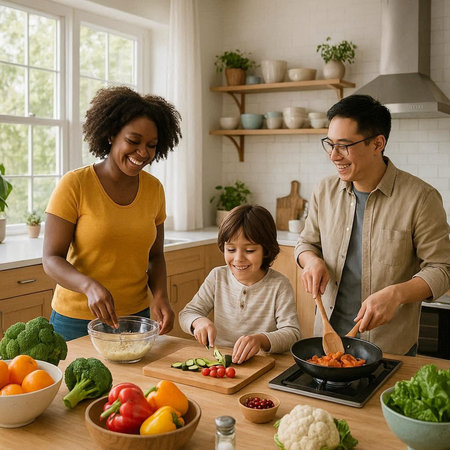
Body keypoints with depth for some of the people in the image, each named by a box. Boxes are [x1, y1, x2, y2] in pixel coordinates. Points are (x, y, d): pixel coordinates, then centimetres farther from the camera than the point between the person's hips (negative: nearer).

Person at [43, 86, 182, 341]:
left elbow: (155, 255, 8)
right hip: (77, 321, -4)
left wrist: (160, 295, -11)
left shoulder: (154, 189, 0)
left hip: (136, 316, 4)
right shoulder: (74, 185, -13)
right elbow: (52, 259, -14)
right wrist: (90, 286, -32)